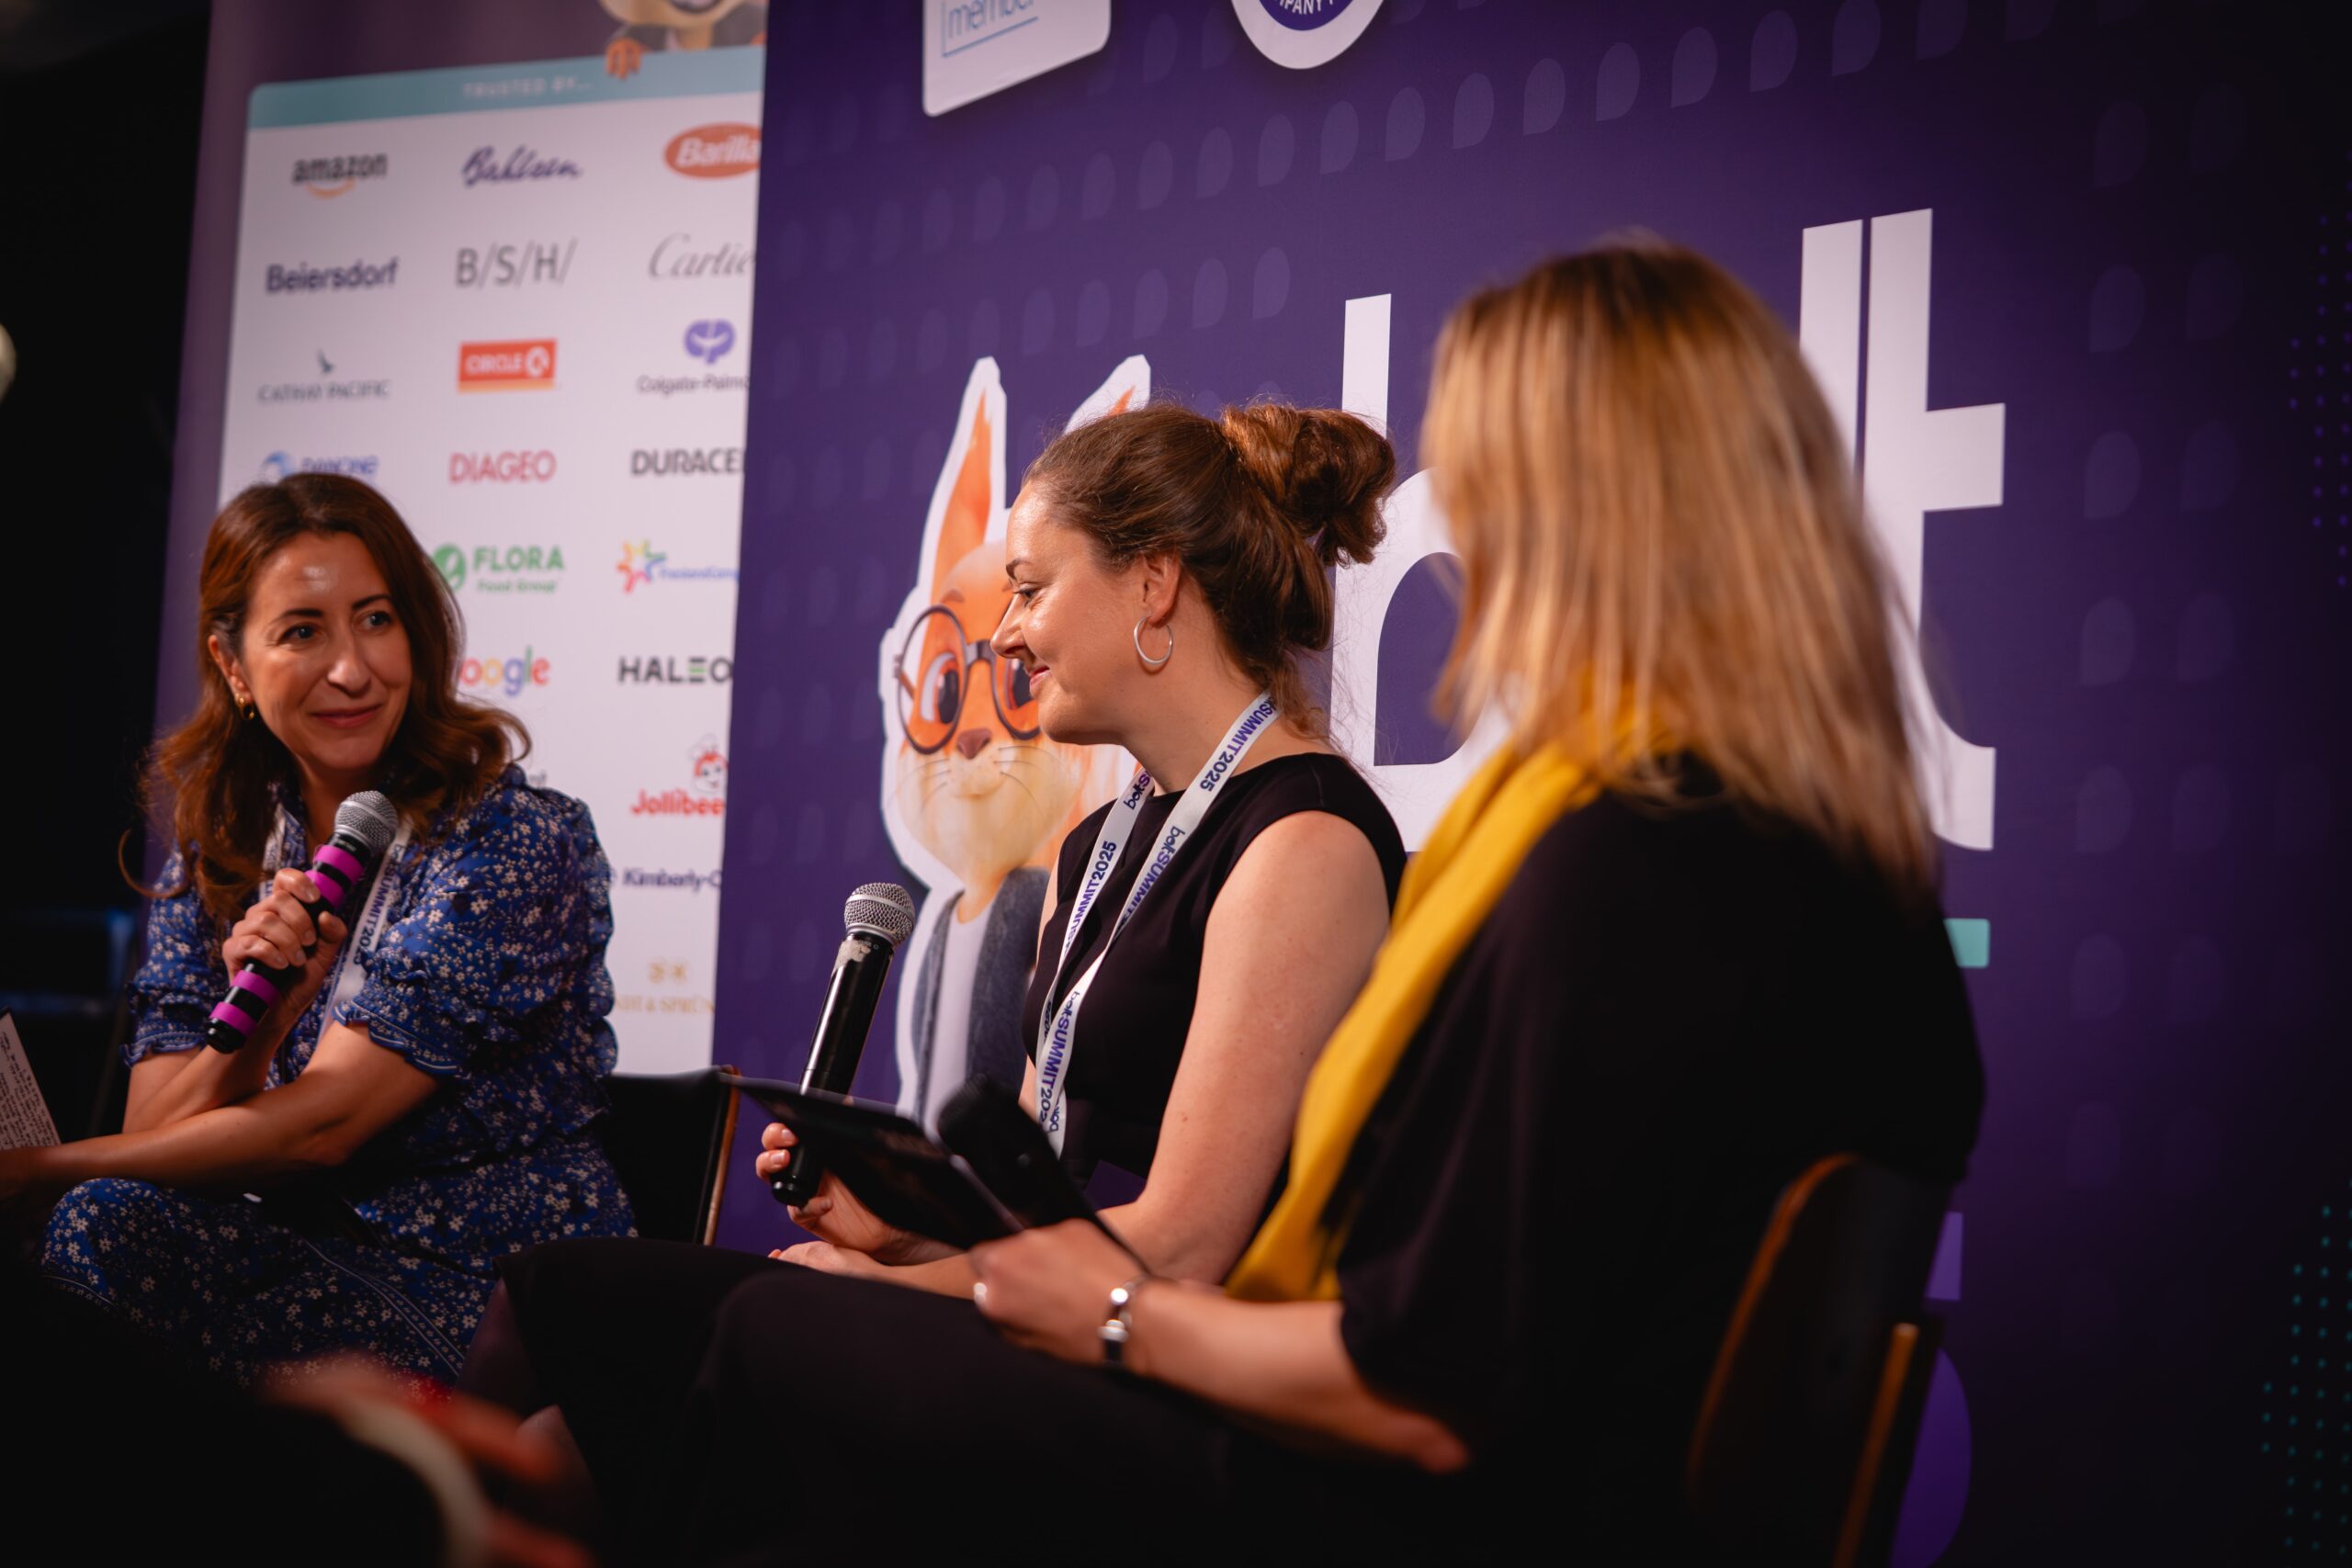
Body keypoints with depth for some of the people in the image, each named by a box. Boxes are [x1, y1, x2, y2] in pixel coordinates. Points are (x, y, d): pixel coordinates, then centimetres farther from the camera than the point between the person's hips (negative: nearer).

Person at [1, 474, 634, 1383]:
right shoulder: (219, 850, 6)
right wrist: (254, 1025, -19)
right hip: (312, 1260, 5)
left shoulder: (514, 838, -12)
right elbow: (152, 1139, 0)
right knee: (111, 1220, -24)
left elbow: (318, 1128, -16)